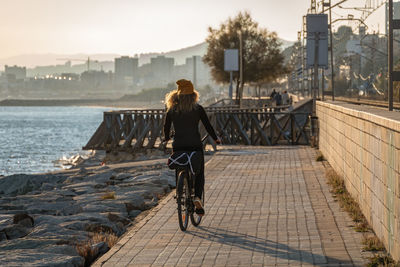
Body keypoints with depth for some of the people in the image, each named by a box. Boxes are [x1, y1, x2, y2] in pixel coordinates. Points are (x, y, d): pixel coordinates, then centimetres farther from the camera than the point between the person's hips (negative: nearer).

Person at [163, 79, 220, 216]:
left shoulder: (172, 110, 2)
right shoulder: (198, 108, -2)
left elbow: (166, 128, 12)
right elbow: (208, 126, 2)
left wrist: (166, 138, 34)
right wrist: (216, 139, 19)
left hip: (178, 146, 1)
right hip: (195, 145, -1)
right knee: (199, 174, 12)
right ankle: (197, 197, -13)